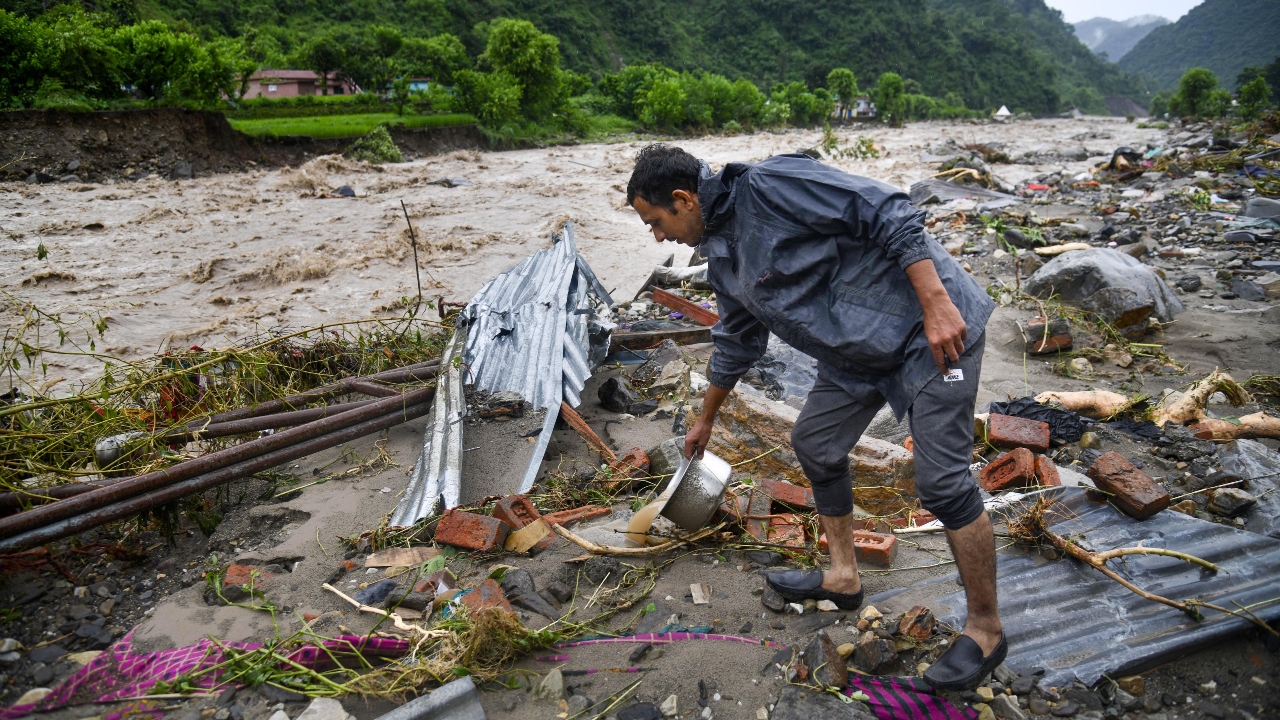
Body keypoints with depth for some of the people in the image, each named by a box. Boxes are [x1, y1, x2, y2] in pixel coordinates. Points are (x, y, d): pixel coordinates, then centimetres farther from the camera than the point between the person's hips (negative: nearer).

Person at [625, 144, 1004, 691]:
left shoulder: (770, 185, -20)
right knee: (814, 444, 14)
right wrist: (705, 420, 32)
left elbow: (890, 214, -22)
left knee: (941, 481, -8)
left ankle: (985, 630, 12)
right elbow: (736, 344, 22)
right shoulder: (722, 257, 9)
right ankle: (843, 576, 32)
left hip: (931, 325, -9)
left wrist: (937, 304, -27)